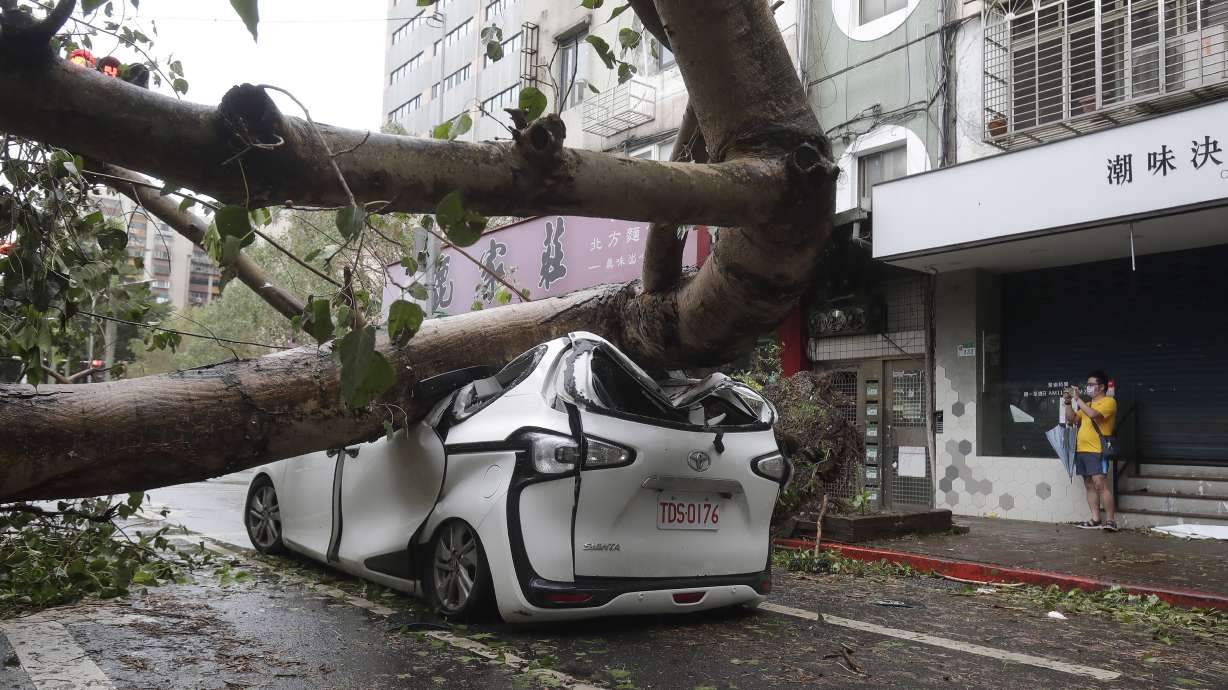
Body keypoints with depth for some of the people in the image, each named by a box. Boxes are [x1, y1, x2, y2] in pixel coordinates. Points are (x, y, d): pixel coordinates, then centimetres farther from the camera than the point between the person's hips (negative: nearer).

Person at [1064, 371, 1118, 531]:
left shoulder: (1108, 402, -4)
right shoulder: (1087, 404, 21)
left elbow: (1093, 414, -20)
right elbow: (1071, 419, 21)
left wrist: (1077, 399, -14)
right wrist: (1068, 402, 9)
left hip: (1097, 451, -8)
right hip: (1081, 450, 8)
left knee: (1100, 484, -15)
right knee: (1089, 485, 7)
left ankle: (1111, 520, -12)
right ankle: (1096, 520, 10)